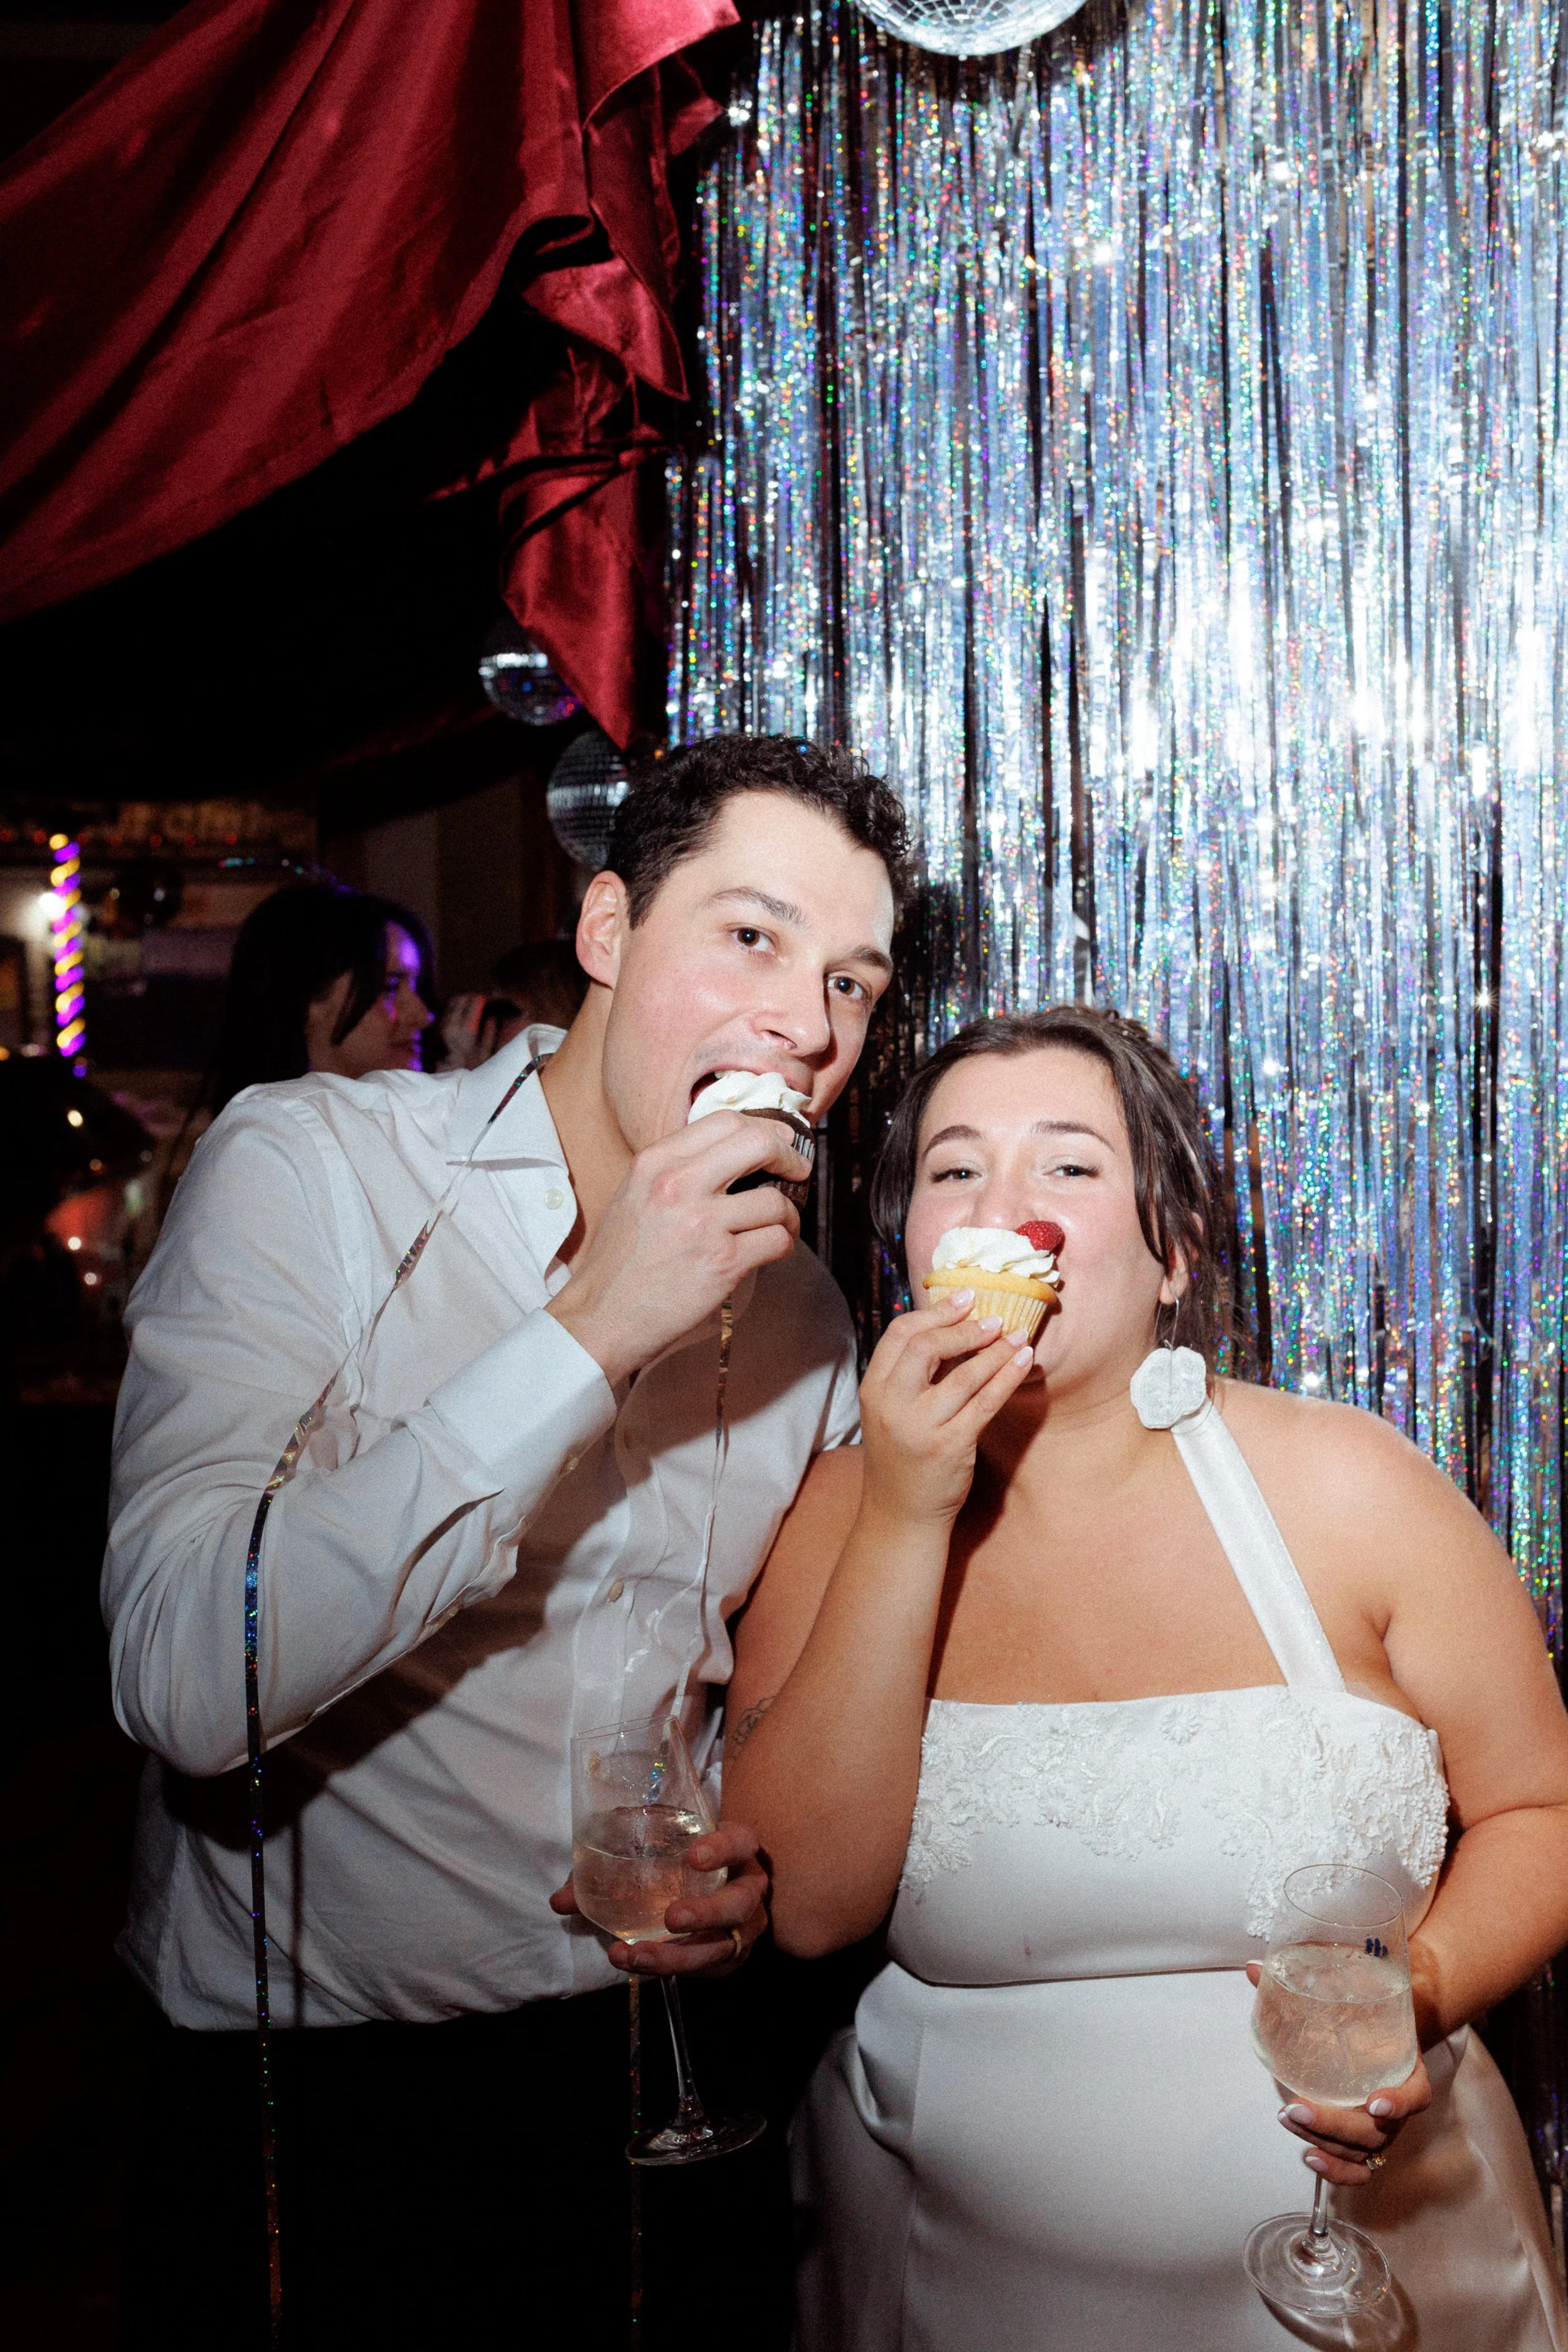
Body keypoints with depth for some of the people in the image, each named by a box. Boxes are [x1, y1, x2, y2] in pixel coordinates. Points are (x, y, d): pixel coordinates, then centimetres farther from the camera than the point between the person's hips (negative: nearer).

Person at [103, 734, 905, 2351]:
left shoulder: (802, 1309, 1)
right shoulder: (308, 1166, -16)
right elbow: (184, 1683, -28)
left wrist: (761, 1854, -7)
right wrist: (588, 1335, -31)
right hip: (314, 2083, -4)